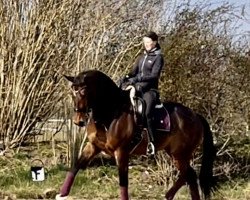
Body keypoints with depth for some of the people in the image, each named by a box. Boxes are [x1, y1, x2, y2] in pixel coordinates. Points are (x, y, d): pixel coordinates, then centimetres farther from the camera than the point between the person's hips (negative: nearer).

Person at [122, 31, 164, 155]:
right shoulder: (142, 56, 19)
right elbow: (134, 71, 17)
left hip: (150, 90, -8)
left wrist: (138, 78, -24)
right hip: (137, 88, 8)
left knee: (147, 114, -27)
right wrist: (127, 78, -5)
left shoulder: (158, 57, -2)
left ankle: (152, 142, -25)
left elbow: (154, 75, -13)